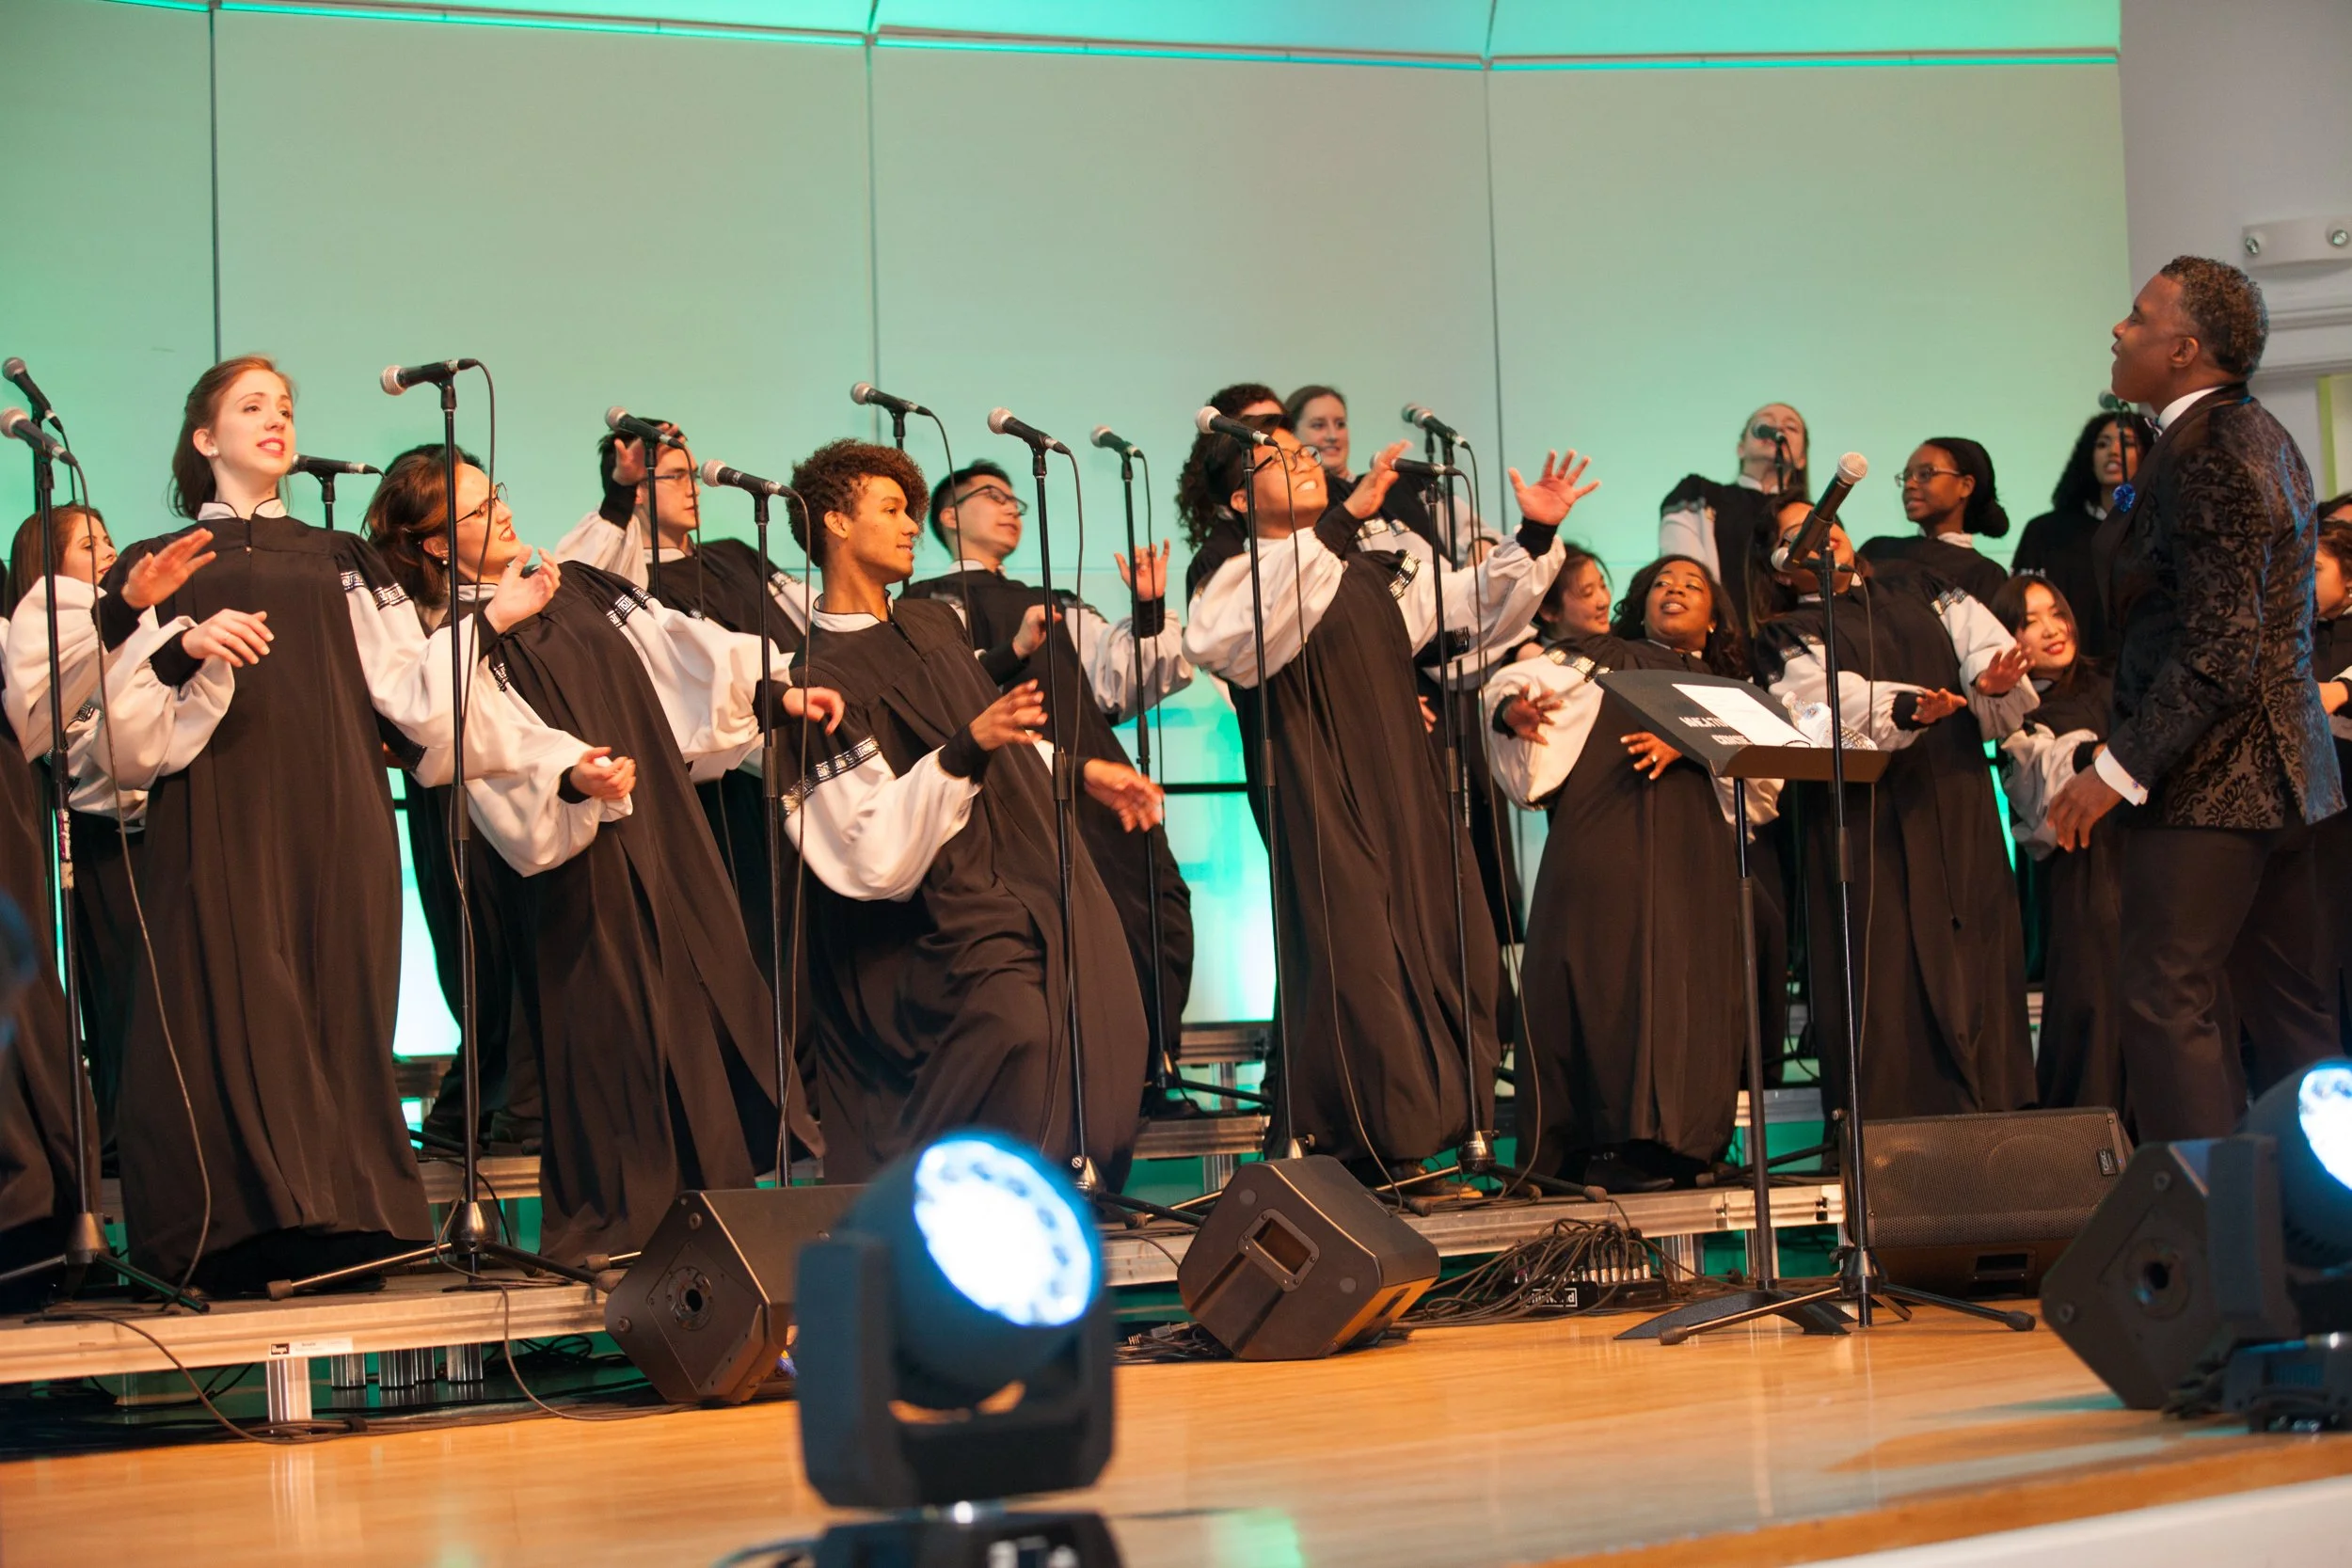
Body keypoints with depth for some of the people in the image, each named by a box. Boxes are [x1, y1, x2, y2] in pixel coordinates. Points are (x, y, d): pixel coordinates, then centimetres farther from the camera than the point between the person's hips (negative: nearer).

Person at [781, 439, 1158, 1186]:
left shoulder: (935, 624, 15)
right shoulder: (825, 679, -10)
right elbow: (878, 858, -18)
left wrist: (1078, 769, 22)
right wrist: (966, 751, -26)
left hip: (1052, 892, 8)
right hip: (961, 921, -8)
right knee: (1016, 1022, -30)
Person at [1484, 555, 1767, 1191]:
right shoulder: (1599, 657, 22)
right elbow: (1513, 680, 9)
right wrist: (1513, 707, -15)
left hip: (1694, 850, 3)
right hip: (1605, 847, -3)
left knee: (1685, 985, -8)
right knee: (1605, 976, -12)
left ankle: (1669, 1141, -7)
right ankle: (1604, 1144, -14)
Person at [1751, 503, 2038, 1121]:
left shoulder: (1922, 594, 22)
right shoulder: (1786, 636, 10)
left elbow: (1984, 643, 5)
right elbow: (1831, 701, -9)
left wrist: (1991, 682, -19)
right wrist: (1906, 709, -28)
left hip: (1959, 803, 3)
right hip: (1868, 815, -3)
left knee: (1978, 965, -2)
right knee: (1887, 972, -9)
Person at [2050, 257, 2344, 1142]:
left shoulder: (2206, 458, -17)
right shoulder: (2263, 438, 14)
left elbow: (2217, 652, -23)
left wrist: (2118, 770, -21)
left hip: (2210, 776, -10)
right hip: (2280, 770, 10)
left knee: (2168, 1004, -10)